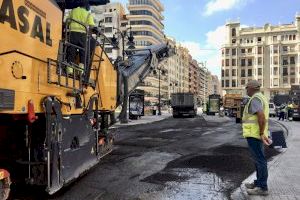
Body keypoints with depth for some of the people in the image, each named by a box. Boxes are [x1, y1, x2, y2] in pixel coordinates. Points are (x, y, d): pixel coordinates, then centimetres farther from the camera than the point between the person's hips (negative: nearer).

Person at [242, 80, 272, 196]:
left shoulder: (255, 99, -15)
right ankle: (258, 183, 27)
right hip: (257, 134, 10)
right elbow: (263, 117, 22)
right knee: (259, 159, 16)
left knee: (259, 160, -4)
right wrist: (263, 134, 22)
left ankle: (262, 188, 4)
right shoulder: (261, 98, 18)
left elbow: (261, 116, -28)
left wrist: (262, 134, -23)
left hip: (254, 134, -10)